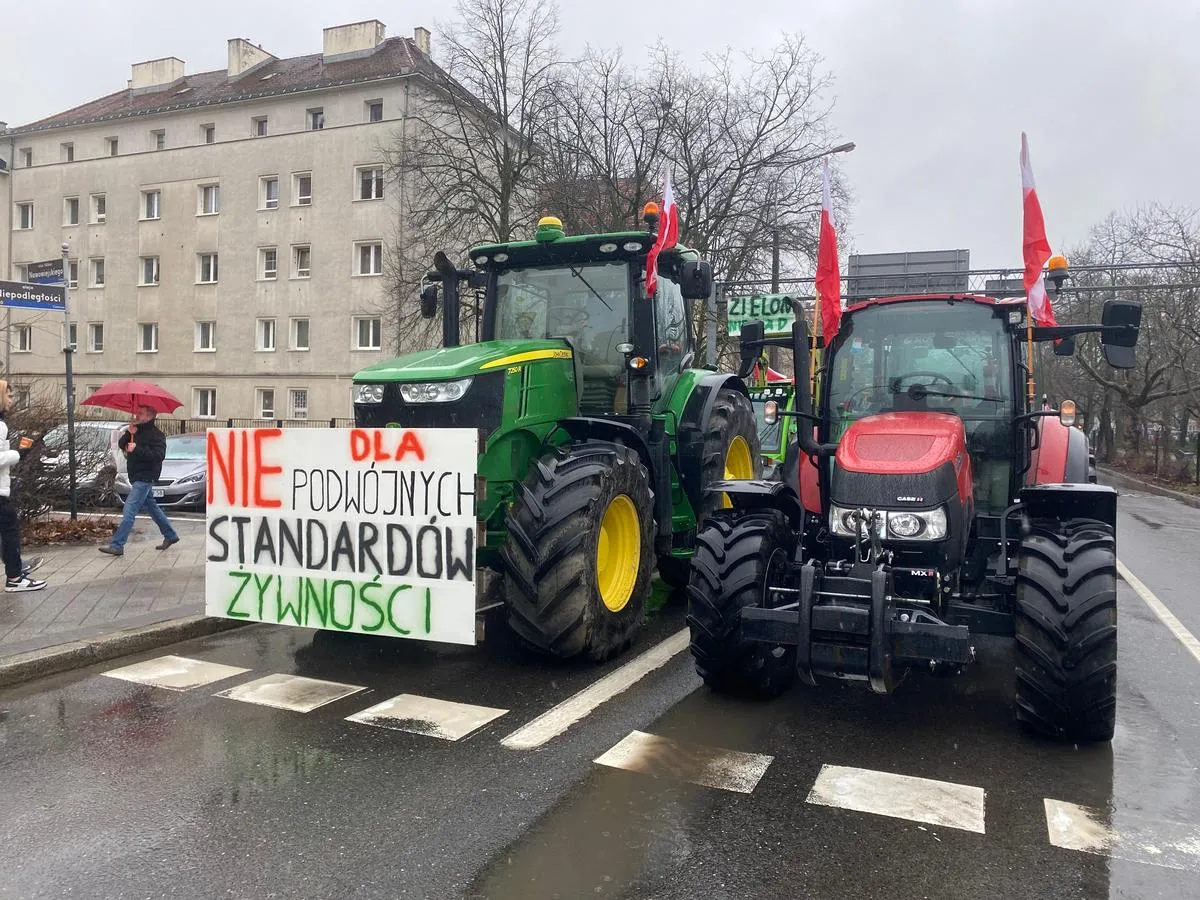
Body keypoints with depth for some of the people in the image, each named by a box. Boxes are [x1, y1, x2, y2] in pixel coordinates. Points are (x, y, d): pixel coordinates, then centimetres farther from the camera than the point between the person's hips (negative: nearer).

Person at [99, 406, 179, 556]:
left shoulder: (156, 435, -12)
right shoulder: (137, 430, 14)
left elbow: (159, 455, -24)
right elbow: (121, 445, 10)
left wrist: (137, 449, -27)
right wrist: (128, 433, -9)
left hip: (144, 478, -9)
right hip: (137, 477, 9)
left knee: (130, 509, -13)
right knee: (152, 507, 17)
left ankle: (117, 545, -15)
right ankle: (170, 535, 29)